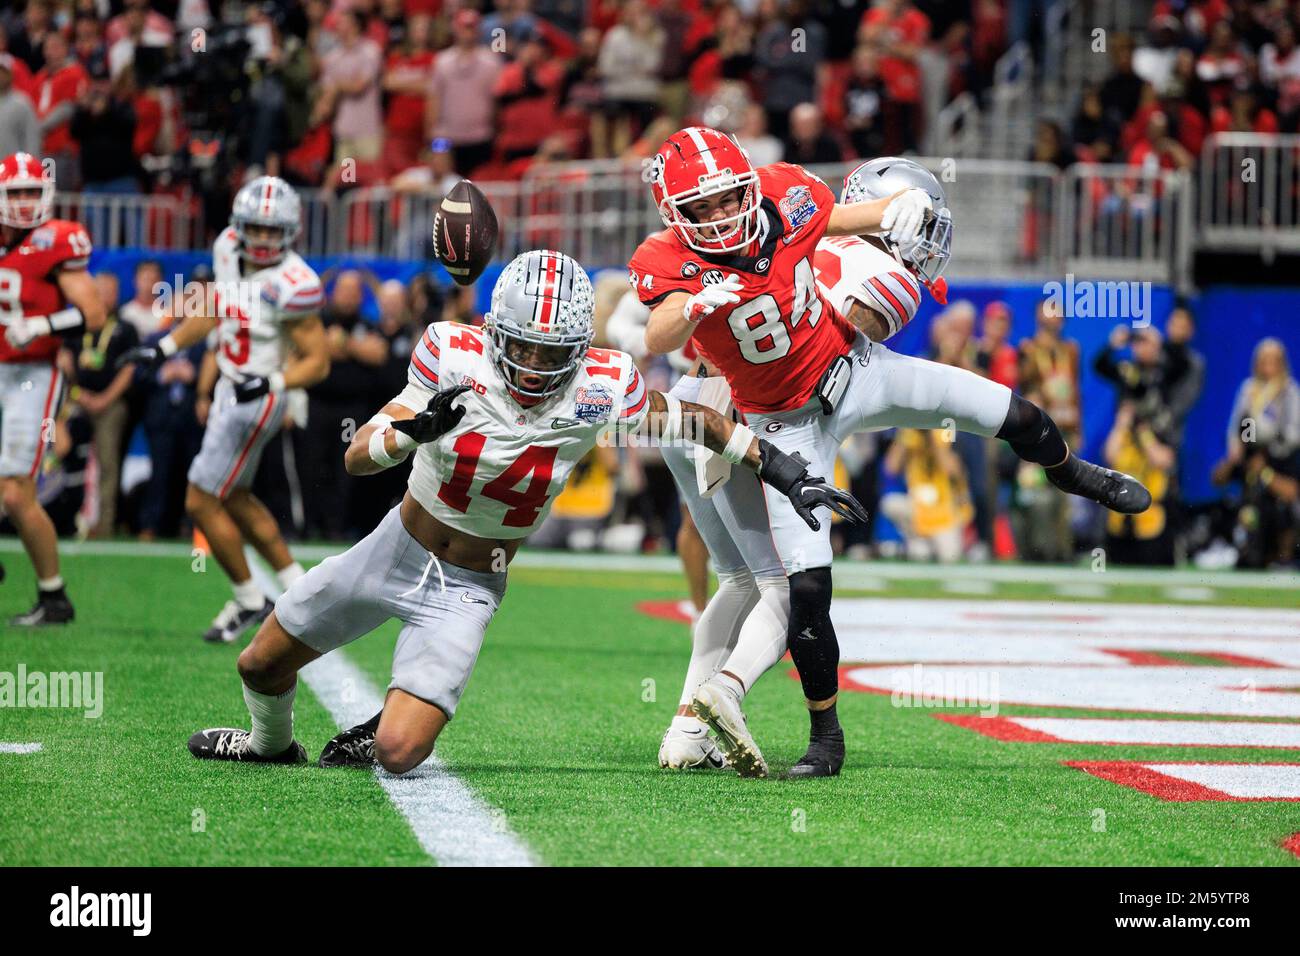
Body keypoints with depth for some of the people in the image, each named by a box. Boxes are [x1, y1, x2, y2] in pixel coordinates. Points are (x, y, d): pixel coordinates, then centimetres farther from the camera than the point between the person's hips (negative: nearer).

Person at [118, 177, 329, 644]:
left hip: (257, 400, -9)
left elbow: (317, 362, -19)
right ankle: (298, 585, 33)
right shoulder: (228, 248, -1)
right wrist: (163, 349, 14)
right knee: (235, 499, 21)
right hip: (230, 391, 9)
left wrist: (270, 383, -34)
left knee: (202, 503, -3)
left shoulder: (292, 285, -24)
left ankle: (249, 601, 13)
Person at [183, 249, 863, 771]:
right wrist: (417, 430, -44)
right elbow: (358, 458, -23)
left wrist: (783, 472, 0)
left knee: (398, 755, -17)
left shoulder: (598, 392, -23)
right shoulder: (456, 358, -22)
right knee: (260, 666, 14)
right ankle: (272, 744, 48)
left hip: (468, 589, -1)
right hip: (395, 550, 1)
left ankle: (389, 727, 19)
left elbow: (692, 421, -4)